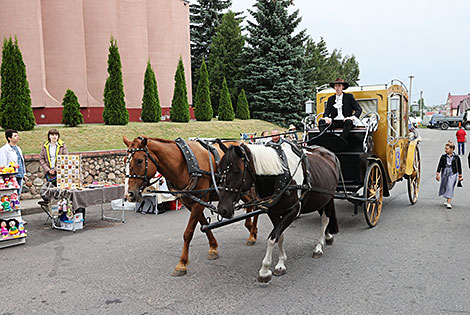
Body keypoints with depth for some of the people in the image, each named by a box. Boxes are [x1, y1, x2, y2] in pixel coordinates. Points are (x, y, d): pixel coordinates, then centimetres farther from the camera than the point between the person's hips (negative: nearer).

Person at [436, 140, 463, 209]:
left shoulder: (456, 157, -4)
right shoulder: (443, 156, 0)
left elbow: (459, 167, 4)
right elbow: (439, 165, 5)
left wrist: (460, 176, 7)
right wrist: (438, 174, 1)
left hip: (452, 173, -3)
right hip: (444, 173, 3)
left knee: (450, 187, -13)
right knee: (444, 187, 12)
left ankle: (449, 203, -14)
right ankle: (448, 200, 33)